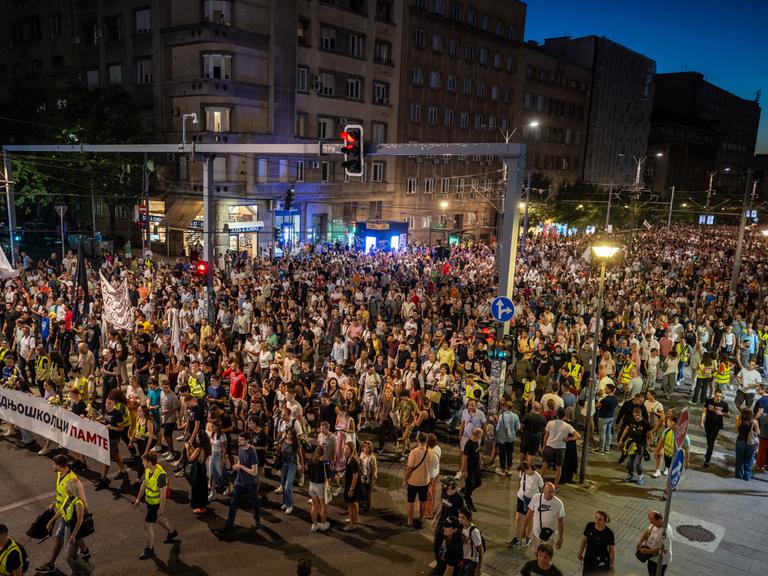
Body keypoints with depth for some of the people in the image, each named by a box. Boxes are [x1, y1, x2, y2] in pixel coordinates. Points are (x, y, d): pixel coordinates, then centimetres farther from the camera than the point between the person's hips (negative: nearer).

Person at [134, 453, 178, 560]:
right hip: (149, 501, 9)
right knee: (159, 518, 27)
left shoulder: (160, 475, -33)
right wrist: (138, 498, 15)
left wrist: (161, 508, -21)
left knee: (148, 525, 0)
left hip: (156, 503, -9)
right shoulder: (147, 470, -8)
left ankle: (149, 550, 15)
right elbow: (144, 484, 9)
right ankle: (172, 533, 52)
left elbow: (163, 493, -26)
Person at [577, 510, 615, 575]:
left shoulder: (609, 533, -23)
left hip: (602, 562, -3)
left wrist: (612, 565, -4)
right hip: (588, 558, 3)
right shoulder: (589, 526, -16)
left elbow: (612, 550, -11)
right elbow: (584, 540, -1)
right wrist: (580, 553, 9)